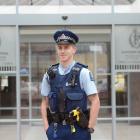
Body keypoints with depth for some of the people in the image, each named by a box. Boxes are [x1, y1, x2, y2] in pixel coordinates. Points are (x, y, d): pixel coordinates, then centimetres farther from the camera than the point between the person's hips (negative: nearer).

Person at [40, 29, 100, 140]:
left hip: (78, 130, -3)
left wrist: (90, 128, -8)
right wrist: (46, 126, 5)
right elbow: (45, 102, 13)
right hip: (56, 130, 3)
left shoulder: (83, 73, -6)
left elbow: (95, 102, -7)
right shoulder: (50, 74, 6)